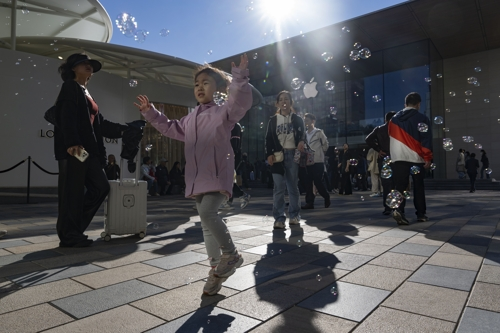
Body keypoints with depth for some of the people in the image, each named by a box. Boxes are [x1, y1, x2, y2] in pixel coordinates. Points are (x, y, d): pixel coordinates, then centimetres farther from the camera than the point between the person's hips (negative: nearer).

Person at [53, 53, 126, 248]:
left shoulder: (86, 94, 26)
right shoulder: (70, 88, 1)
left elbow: (100, 123, 20)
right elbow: (66, 117, -14)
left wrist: (122, 130, 13)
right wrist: (72, 143, -26)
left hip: (89, 149, 9)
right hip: (74, 149, -9)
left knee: (100, 187, 6)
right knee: (73, 192, -5)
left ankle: (74, 229, 15)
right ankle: (69, 236, 6)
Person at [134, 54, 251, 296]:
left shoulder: (223, 112, 1)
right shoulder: (190, 119, 21)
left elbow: (241, 101, -17)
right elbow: (170, 128, 34)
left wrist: (239, 78, -29)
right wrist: (151, 113, 31)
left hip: (218, 175, -7)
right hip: (197, 178, 8)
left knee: (207, 213, -26)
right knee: (206, 224, 9)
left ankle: (231, 254, -4)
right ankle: (216, 270, 21)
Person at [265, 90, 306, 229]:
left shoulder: (297, 119, 12)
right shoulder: (273, 120, 12)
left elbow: (303, 135, 10)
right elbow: (268, 138, 7)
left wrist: (301, 142, -14)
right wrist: (269, 154, -6)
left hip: (293, 154, 0)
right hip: (278, 155, 0)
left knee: (293, 186, 6)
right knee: (278, 187, -6)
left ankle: (294, 215, 17)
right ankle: (279, 218, -2)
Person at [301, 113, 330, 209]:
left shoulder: (319, 132, -3)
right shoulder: (305, 134, 10)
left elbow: (325, 144, 5)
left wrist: (320, 153, 9)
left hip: (318, 162, -5)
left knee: (318, 182, -4)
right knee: (308, 182, 2)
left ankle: (326, 197, 19)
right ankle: (309, 202, 6)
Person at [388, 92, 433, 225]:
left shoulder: (394, 119, 11)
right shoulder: (422, 118, -1)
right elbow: (426, 139, -6)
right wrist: (428, 158, -3)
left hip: (398, 158, 2)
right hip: (416, 158, -2)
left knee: (400, 186, -1)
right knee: (418, 187, 10)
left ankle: (398, 209, -22)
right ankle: (421, 214, 17)